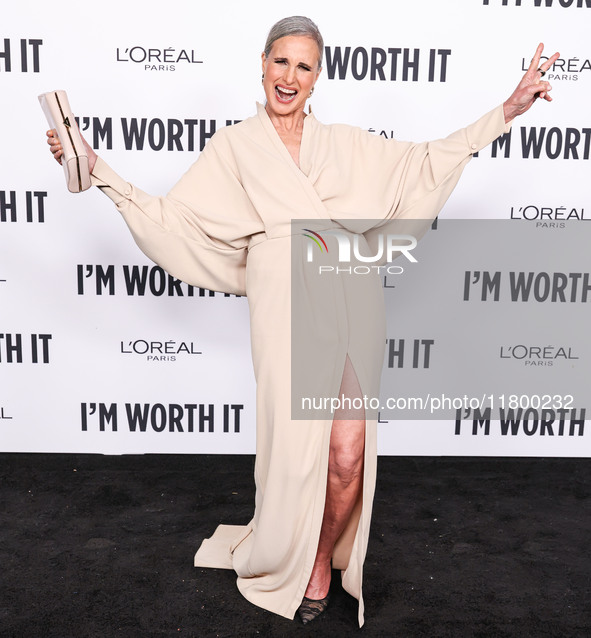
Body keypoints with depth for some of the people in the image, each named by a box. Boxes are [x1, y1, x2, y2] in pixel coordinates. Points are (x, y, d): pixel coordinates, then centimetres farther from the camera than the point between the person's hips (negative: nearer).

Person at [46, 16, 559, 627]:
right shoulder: (232, 148, 16)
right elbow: (169, 216, 13)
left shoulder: (346, 144, 20)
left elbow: (427, 161, 21)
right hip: (287, 305, -2)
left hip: (353, 302, 2)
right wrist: (96, 169, 8)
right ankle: (284, 559, 26)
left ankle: (324, 557, 24)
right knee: (296, 445, -5)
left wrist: (507, 110, 19)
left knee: (348, 454, -5)